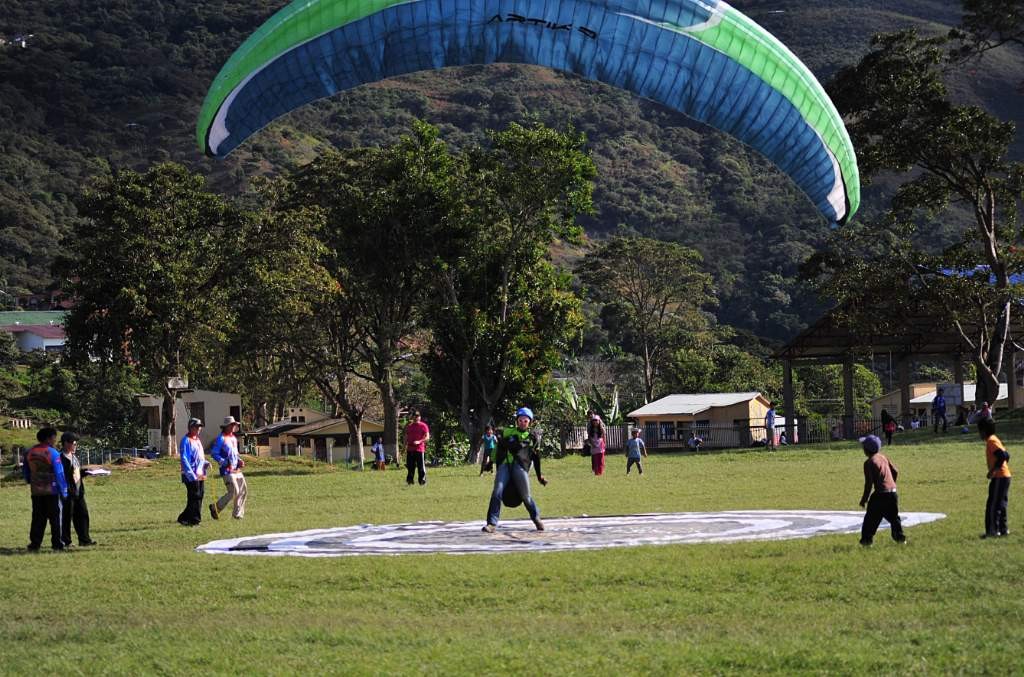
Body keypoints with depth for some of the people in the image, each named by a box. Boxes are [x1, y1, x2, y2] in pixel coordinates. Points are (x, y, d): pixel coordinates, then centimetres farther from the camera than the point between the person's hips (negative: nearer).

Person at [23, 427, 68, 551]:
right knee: (55, 517, 3)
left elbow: (25, 471, 16)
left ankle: (34, 543, 7)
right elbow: (60, 474, -14)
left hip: (36, 491, 5)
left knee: (38, 518, 10)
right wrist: (64, 491, -8)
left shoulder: (30, 453, 6)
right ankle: (57, 544, 3)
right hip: (52, 490, -5)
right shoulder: (53, 453, -13)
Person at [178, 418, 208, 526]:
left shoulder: (198, 440, 20)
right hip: (191, 475, -9)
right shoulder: (186, 440, -8)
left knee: (200, 496, 8)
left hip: (200, 474, 9)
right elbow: (184, 459, -16)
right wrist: (191, 474, -22)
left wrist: (206, 463, 5)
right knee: (194, 497, -10)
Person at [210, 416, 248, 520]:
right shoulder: (221, 439, -8)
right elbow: (214, 453, -11)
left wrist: (240, 460, 9)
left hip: (236, 470, 9)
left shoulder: (234, 438, 17)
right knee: (234, 492, -14)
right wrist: (225, 462, -20)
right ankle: (216, 508, 2)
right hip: (227, 470, -9)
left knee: (244, 490, 4)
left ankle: (237, 513, 13)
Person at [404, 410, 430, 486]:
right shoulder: (409, 426, 16)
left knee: (421, 467, -6)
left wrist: (419, 441, -20)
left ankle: (422, 481, -2)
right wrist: (405, 447, 13)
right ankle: (409, 480, 12)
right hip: (410, 450, 4)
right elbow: (406, 438, 21)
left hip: (420, 450, -4)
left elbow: (427, 438, -6)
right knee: (410, 467, 6)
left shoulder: (423, 426, 0)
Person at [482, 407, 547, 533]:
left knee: (525, 496, -2)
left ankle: (537, 519, 22)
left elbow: (536, 458, 20)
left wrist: (539, 476, 20)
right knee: (497, 493, -14)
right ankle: (492, 523, -12)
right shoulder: (507, 432, 15)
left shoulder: (533, 436, 16)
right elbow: (499, 452, 17)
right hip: (505, 465, 0)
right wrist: (498, 470, 13)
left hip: (520, 467, 0)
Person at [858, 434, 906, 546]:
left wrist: (864, 498, -6)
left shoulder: (869, 463, -11)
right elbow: (895, 472, 14)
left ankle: (866, 539, 1)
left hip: (880, 494, -7)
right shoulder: (883, 457, 11)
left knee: (871, 517, 2)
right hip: (893, 492, 7)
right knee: (894, 517, 20)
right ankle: (900, 537, 23)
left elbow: (869, 483, -14)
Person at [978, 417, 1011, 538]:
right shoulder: (994, 440, 16)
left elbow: (1002, 456, -24)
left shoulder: (991, 441, -13)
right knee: (1000, 504, 15)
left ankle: (993, 530, -7)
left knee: (992, 505, -7)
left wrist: (992, 471, -21)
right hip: (1004, 476, 10)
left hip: (999, 477, -10)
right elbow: (1006, 455, 19)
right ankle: (1003, 529, 19)